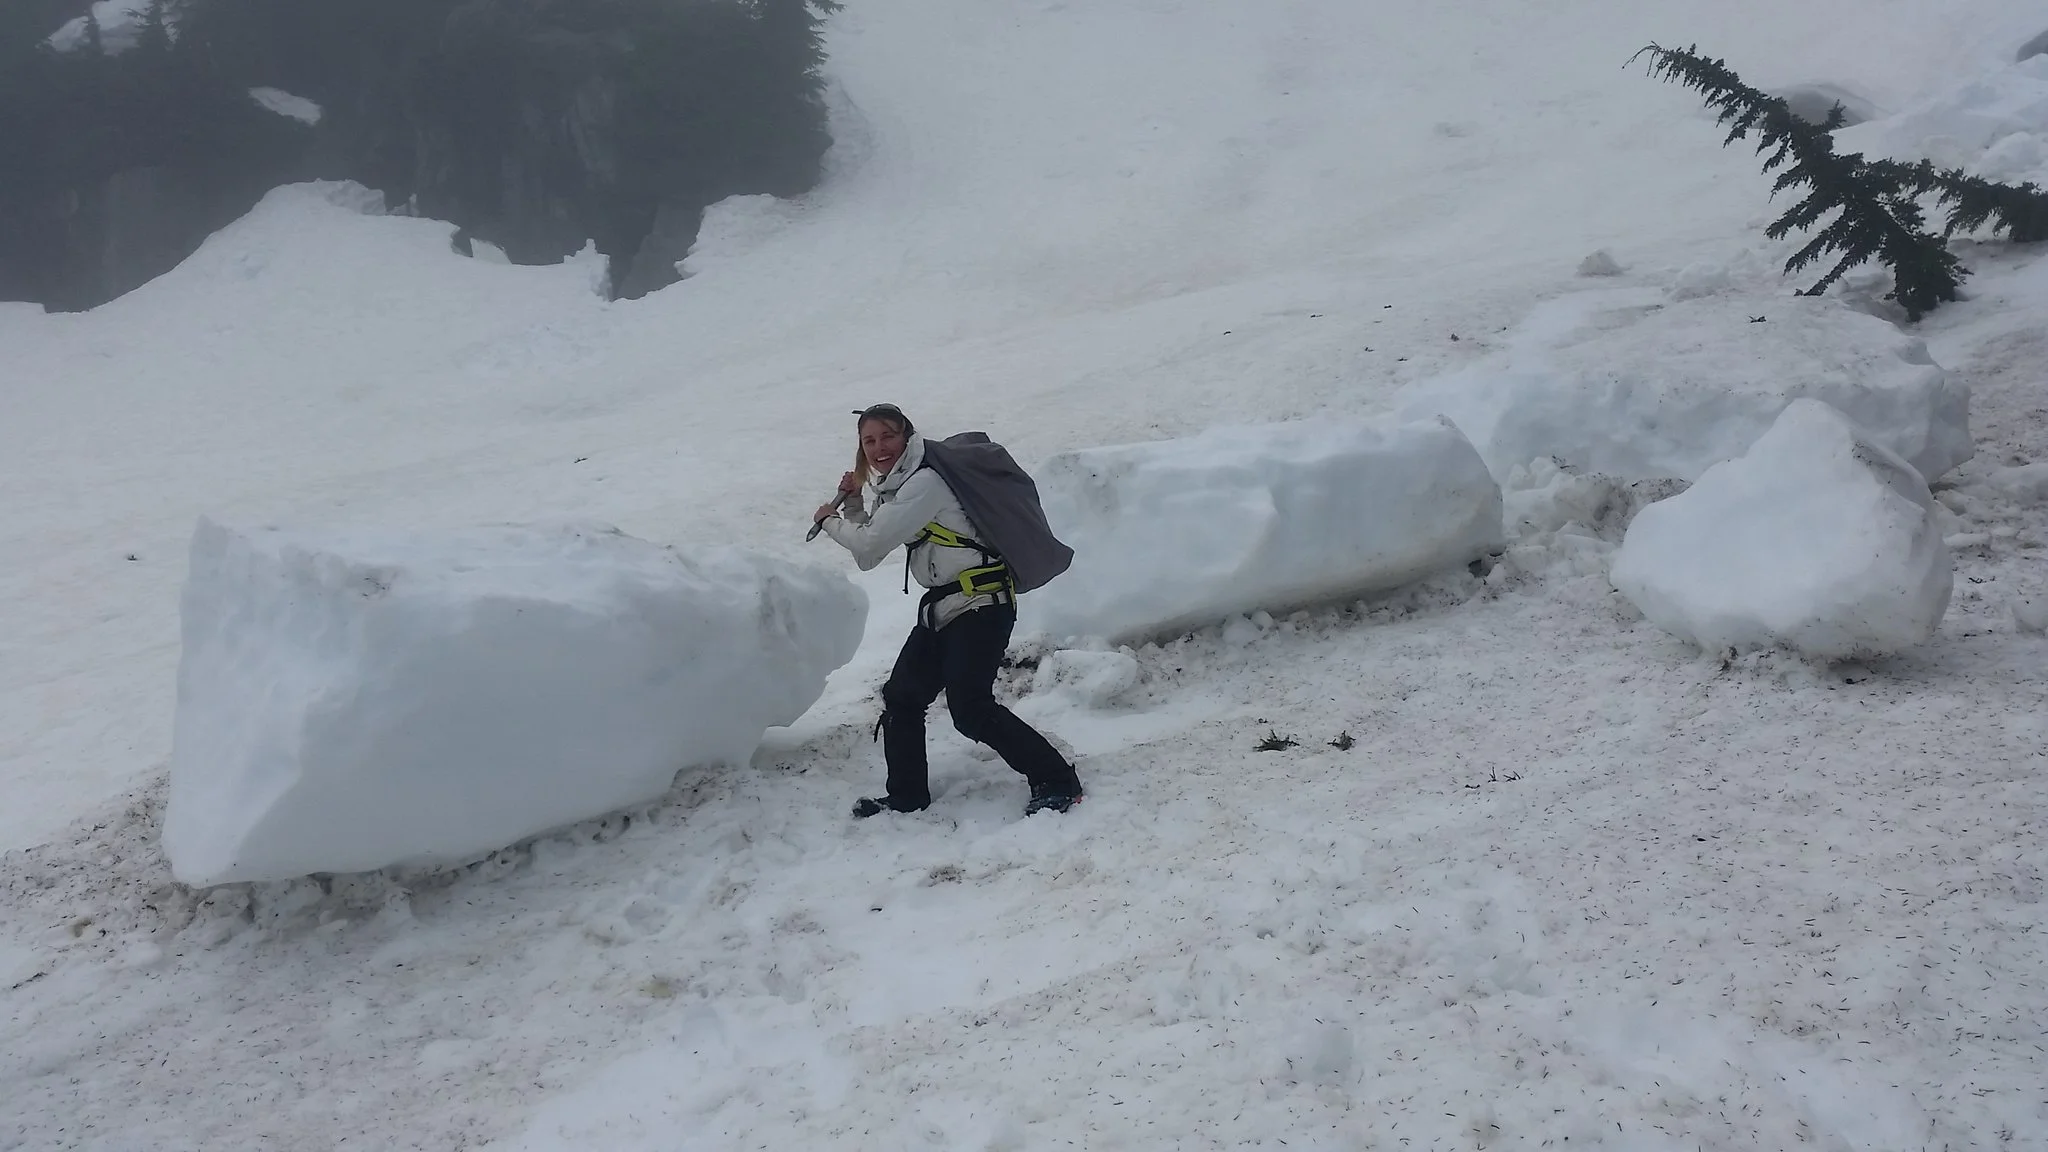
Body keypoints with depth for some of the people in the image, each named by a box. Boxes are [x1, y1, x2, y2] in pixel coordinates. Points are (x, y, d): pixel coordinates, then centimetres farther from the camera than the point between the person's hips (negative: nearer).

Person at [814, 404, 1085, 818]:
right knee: (901, 698, 12)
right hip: (943, 607, 10)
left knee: (971, 708, -17)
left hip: (981, 604, -10)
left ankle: (1056, 780, -8)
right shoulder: (897, 484, 13)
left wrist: (830, 520, 0)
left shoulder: (926, 482, -17)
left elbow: (870, 549, -18)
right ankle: (907, 796, 25)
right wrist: (852, 504, 5)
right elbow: (869, 547, 20)